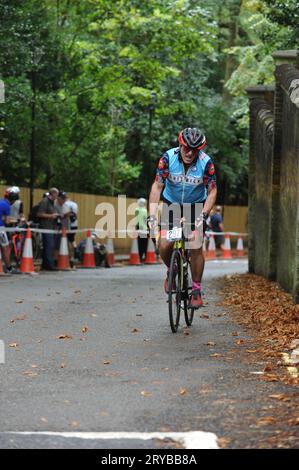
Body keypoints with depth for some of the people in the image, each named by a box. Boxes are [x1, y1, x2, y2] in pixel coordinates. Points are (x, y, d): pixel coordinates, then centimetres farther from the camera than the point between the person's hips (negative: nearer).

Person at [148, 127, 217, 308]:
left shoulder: (206, 162, -23)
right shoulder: (168, 158, -23)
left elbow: (212, 191, -17)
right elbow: (157, 186, -22)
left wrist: (204, 214, -32)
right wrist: (152, 214, -31)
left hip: (196, 206, -1)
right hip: (171, 204, 1)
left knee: (196, 248, -11)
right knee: (164, 246, -13)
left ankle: (197, 290, 3)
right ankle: (171, 270, 19)